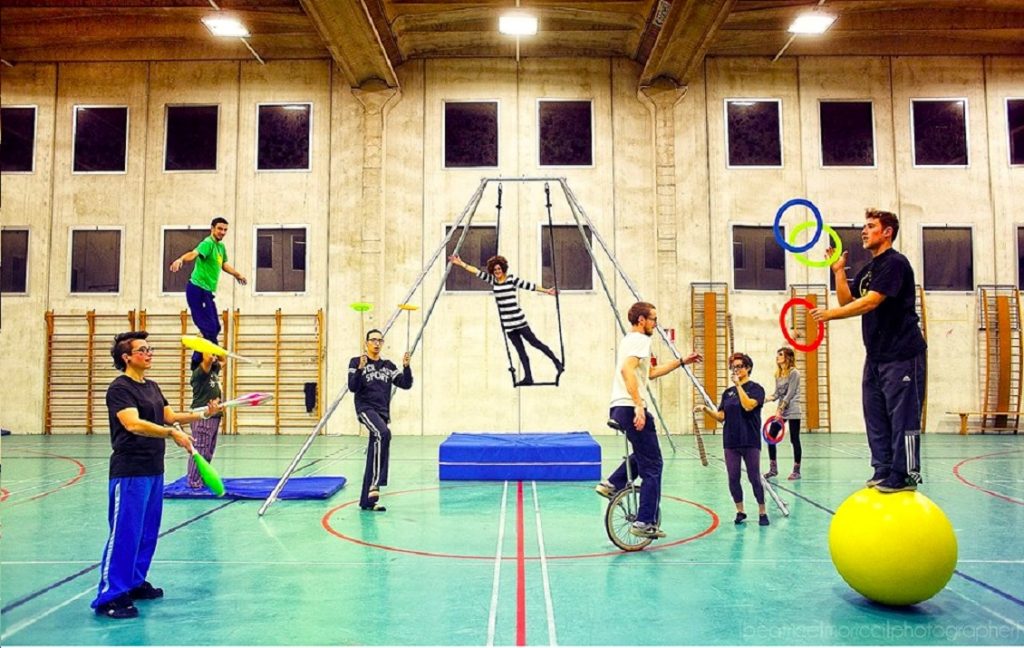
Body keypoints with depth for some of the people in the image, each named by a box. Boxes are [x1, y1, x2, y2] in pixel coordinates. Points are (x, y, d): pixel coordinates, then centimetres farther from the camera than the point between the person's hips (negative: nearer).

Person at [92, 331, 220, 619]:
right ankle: (109, 596, 3)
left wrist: (204, 413, 6)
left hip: (154, 470, 9)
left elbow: (170, 416, 17)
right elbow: (133, 424, -26)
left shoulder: (152, 387, 14)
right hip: (130, 472, -9)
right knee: (125, 533, -5)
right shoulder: (119, 388, -13)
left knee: (148, 532, 15)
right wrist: (171, 433, -36)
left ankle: (135, 583, 28)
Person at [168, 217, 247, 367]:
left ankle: (198, 360, 24)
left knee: (215, 328, 13)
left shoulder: (221, 246, 14)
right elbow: (194, 254, -34)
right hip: (197, 289, -9)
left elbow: (223, 264, 33)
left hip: (207, 292, 9)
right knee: (209, 329, -13)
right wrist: (181, 259, -53)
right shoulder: (208, 243, -13)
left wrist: (237, 274, 45)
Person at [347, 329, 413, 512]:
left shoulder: (388, 366, 15)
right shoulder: (356, 362, 3)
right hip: (366, 409, -5)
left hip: (382, 413, 5)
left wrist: (406, 366, -7)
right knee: (383, 434, -34)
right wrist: (360, 369, -21)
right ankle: (375, 483, -36)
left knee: (373, 457, 7)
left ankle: (366, 500, 15)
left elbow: (406, 384, 7)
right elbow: (352, 387, -8)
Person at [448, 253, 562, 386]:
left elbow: (529, 285, -2)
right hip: (507, 324, 5)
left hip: (518, 320, -5)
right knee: (520, 350, 5)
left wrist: (545, 290, -4)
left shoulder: (512, 279, -3)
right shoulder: (492, 280, 10)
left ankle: (557, 362, 7)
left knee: (534, 342, -4)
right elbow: (477, 272, 10)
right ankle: (528, 377, 6)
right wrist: (461, 263, 7)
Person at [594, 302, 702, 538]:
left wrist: (682, 362, 31)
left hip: (618, 409, 10)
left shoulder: (629, 340, 22)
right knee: (652, 465, 0)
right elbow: (627, 370, -27)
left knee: (643, 454, 29)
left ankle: (611, 484, 18)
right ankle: (645, 523, 1)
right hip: (631, 409, -10)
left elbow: (650, 372, 30)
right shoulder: (641, 340, -9)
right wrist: (639, 406, -30)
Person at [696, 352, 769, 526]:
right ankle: (740, 511, 18)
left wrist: (739, 385, -17)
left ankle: (762, 513, 14)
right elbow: (721, 417, 9)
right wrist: (706, 409, -7)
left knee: (754, 478, 0)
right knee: (733, 479, 4)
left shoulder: (756, 388, -2)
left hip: (750, 441, -5)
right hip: (730, 441, 5)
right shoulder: (728, 392, 12)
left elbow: (748, 405, -21)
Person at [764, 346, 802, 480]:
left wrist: (780, 409, -18)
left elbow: (790, 394, -15)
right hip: (780, 411, 7)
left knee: (794, 440, 0)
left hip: (792, 411, -7)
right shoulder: (778, 374, 10)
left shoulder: (794, 373, -10)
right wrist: (766, 399, -5)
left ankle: (796, 471, 10)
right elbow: (777, 394, 11)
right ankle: (773, 469, 12)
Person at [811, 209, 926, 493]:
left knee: (903, 415, -5)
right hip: (876, 354, 9)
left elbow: (871, 302, -23)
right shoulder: (867, 269, 15)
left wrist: (831, 314, -27)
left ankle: (905, 475, 0)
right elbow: (846, 300, 13)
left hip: (902, 353, -9)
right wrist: (838, 271, 4)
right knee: (875, 415, 9)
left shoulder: (895, 263, -12)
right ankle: (883, 470, 17)